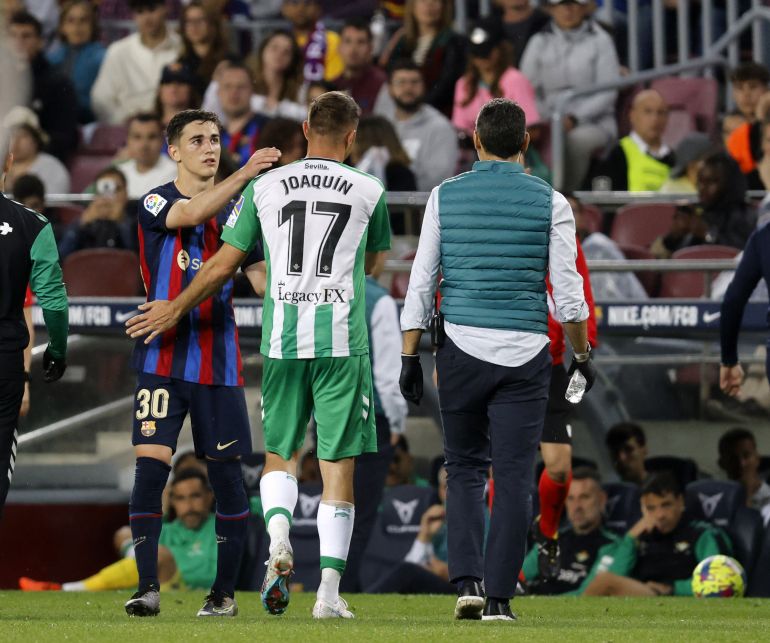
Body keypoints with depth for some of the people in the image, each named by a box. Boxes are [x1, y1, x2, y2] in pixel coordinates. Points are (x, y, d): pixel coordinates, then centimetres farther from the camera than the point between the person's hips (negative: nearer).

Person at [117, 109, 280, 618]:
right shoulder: (155, 203, -1)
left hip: (220, 363, 3)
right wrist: (243, 175, -33)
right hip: (163, 360, -3)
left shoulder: (237, 211, 10)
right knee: (150, 466, -12)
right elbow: (190, 215, -22)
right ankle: (148, 588, -9)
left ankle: (225, 591, 13)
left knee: (227, 475, 3)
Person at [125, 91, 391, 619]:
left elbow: (223, 265, 9)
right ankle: (330, 591, -3)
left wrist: (175, 310, 23)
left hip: (282, 338, 2)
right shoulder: (369, 191, 2)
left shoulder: (265, 186, 5)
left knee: (279, 452, 17)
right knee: (339, 462, 1)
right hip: (343, 340, -1)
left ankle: (278, 538, -10)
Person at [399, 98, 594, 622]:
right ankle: (499, 596, -1)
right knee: (514, 478, 2)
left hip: (461, 348, 1)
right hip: (524, 354, -1)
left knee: (465, 469, 13)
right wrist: (583, 353, 11)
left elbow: (421, 283, 3)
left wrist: (410, 355, 8)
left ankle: (468, 580, -2)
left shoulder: (445, 197, 3)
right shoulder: (550, 203, 0)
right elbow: (567, 290, -1)